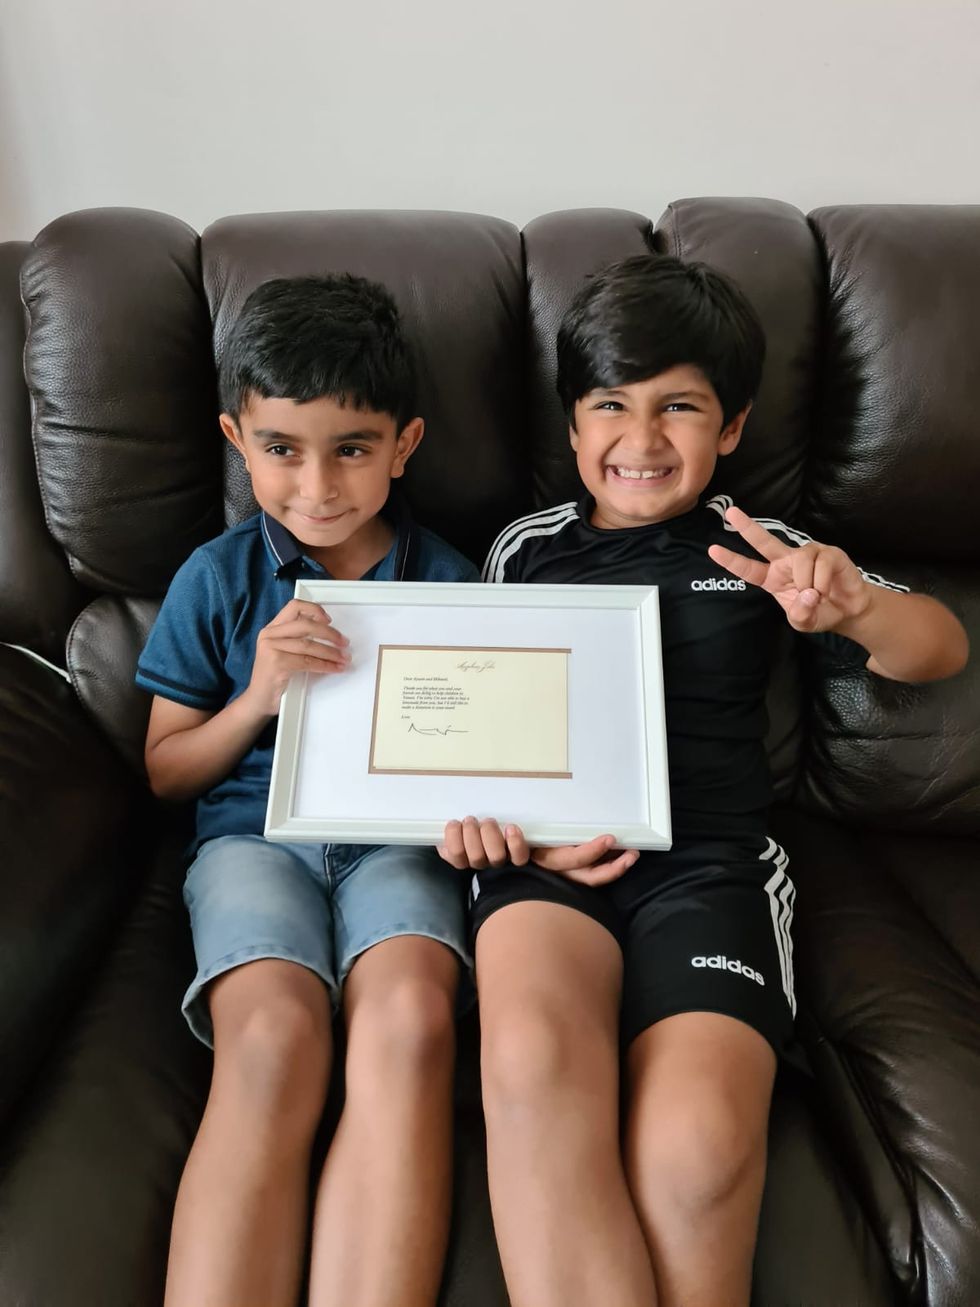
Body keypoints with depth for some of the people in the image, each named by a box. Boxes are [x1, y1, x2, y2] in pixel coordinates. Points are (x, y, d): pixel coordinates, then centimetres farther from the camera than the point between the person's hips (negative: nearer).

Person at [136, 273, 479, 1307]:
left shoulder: (446, 578, 6)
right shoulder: (215, 580, 7)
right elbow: (166, 773, 10)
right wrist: (259, 696, -8)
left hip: (400, 836, 1)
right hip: (253, 832, 0)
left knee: (410, 1018, -31)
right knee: (273, 1037, -30)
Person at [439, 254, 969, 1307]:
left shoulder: (753, 548, 14)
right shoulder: (524, 550, 18)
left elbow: (940, 650, 9)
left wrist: (855, 606, -14)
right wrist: (471, 803, -1)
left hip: (709, 861, 0)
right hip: (546, 853, 1)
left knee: (697, 1143, -28)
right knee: (532, 1055, -33)